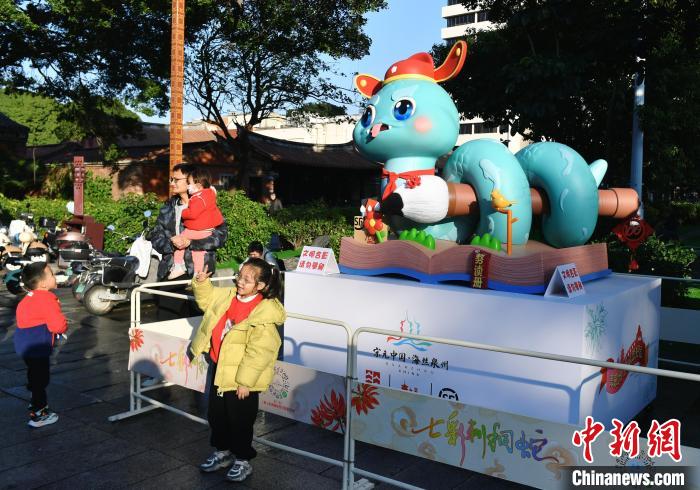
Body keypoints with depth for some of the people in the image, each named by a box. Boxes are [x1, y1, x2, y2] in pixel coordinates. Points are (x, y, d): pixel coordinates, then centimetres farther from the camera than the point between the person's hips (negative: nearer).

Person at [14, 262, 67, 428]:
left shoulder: (31, 297, 8)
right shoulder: (47, 298, -22)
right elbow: (59, 325, -29)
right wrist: (64, 327, -3)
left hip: (26, 343, 10)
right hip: (36, 346, -10)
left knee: (35, 376, 26)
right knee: (40, 379, 1)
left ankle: (37, 403, 43)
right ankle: (38, 415, 10)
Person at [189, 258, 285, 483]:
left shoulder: (265, 313, -24)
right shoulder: (227, 295, -2)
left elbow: (258, 352, -24)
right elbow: (207, 299, 19)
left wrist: (245, 381, -22)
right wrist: (202, 283, -1)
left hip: (242, 377, -7)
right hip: (219, 368, 8)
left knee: (240, 420, 8)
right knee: (215, 414, 20)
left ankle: (242, 460, 28)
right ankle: (222, 451, 41)